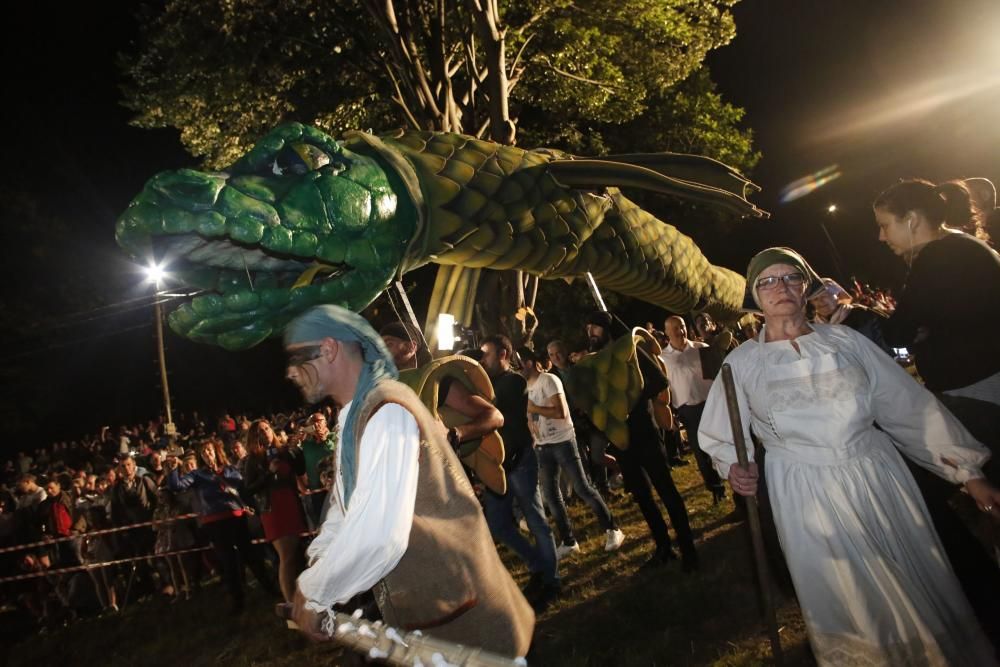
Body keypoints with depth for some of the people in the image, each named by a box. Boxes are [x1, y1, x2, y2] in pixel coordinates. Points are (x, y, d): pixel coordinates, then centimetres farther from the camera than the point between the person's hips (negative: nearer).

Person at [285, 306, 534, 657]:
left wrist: (313, 594, -18)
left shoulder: (385, 413, -25)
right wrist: (318, 562, 2)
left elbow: (378, 535, -34)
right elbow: (349, 500, 17)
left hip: (451, 612, -9)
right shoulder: (357, 413, 8)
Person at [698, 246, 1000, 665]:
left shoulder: (845, 340, 1)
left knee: (920, 602, 13)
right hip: (805, 496, -1)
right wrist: (733, 468, -16)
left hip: (880, 481, 2)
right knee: (849, 614, 9)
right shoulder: (742, 362, -2)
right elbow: (720, 436, 5)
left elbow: (911, 407, 3)